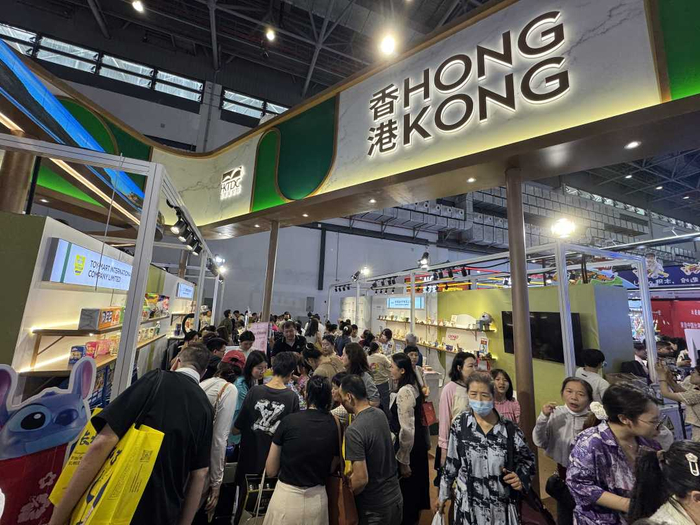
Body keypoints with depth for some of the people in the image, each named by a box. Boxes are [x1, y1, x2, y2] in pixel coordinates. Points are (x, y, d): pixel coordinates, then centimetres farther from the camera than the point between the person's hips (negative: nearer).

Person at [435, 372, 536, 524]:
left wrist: (521, 478, -15)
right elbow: (451, 463, -2)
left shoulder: (509, 428, -13)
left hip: (502, 506, 1)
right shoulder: (459, 424, -13)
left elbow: (527, 459, 4)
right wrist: (443, 495, 6)